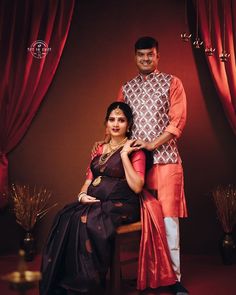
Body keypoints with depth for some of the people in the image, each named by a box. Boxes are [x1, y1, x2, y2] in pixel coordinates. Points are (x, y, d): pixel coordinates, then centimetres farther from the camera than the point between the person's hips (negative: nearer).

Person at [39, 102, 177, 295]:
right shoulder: (100, 149, 20)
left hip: (121, 206, -5)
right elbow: (89, 179, 20)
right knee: (64, 219, -23)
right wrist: (82, 195, -2)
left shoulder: (134, 150, 1)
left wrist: (124, 154, -13)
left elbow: (137, 186, -12)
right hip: (95, 203, 5)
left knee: (84, 221, -31)